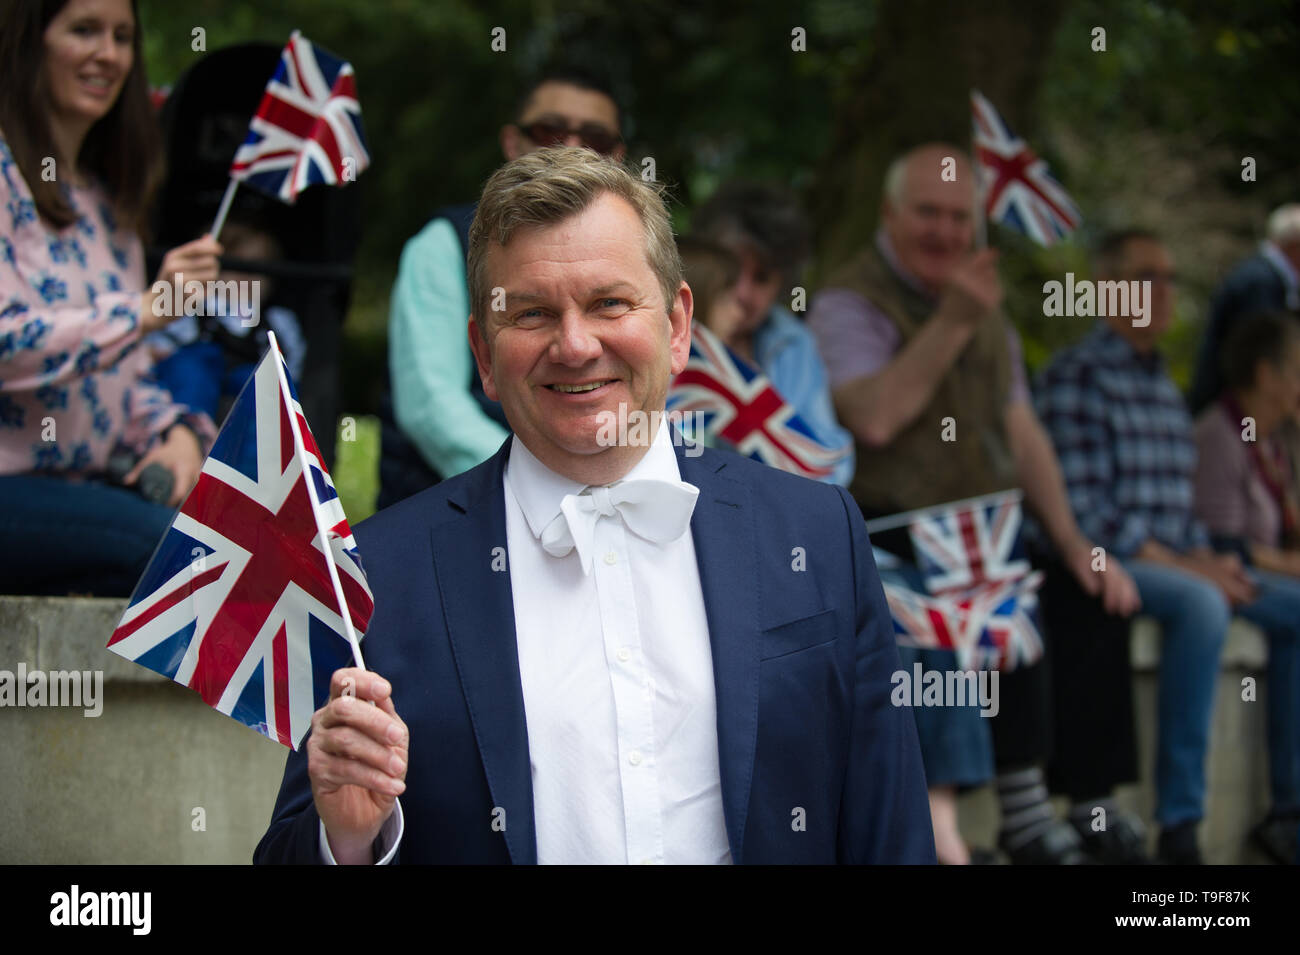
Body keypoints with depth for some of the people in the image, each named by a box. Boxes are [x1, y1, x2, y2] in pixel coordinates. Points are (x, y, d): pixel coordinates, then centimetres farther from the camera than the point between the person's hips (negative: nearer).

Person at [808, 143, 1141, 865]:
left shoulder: (984, 307, 19)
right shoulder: (849, 306, -5)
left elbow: (1023, 434, 18)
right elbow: (872, 418, -24)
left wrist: (1073, 542, 7)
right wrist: (951, 324, -26)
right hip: (895, 544, -7)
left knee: (1097, 593, -14)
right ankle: (1023, 817, -22)